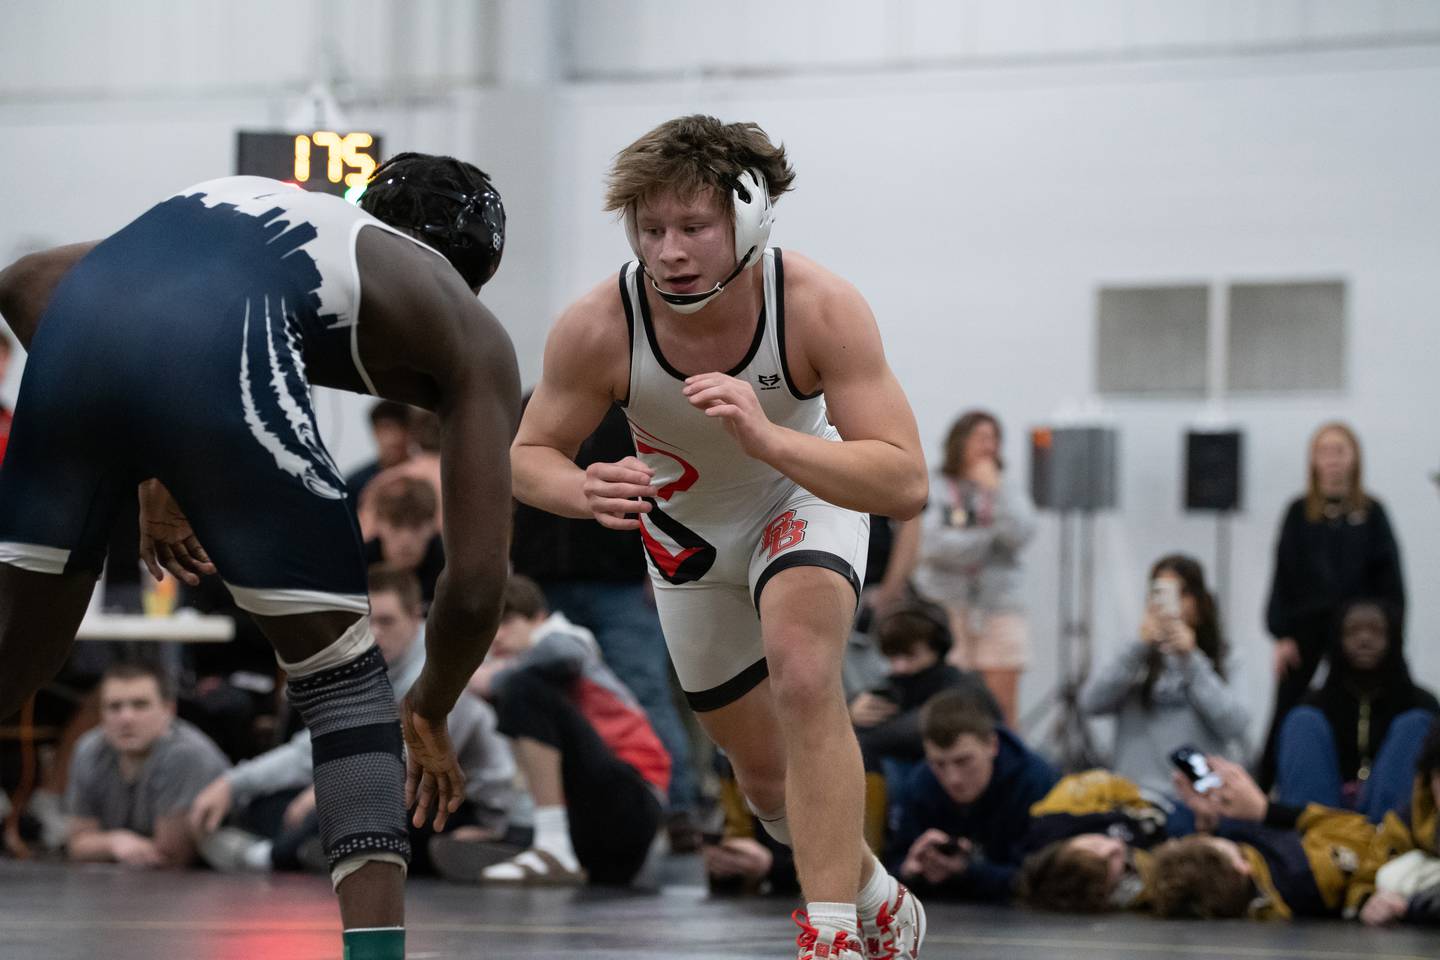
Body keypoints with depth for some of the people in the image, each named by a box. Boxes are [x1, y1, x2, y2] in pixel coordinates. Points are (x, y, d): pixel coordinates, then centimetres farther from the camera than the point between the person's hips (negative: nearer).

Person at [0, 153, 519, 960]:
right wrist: (430, 715, 37)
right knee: (343, 676, 15)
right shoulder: (471, 332, 28)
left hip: (83, 312, 5)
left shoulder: (282, 217, 41)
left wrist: (149, 473, 34)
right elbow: (477, 580, 19)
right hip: (217, 346, -5)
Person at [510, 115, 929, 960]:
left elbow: (906, 485, -38)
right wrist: (586, 491, -40)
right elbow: (529, 457, -15)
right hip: (687, 534, 3)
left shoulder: (821, 307, -34)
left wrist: (766, 438, -53)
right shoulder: (598, 329, -31)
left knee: (802, 675, -32)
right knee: (766, 772, 13)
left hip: (807, 495, -3)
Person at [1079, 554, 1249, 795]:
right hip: (1137, 791, 1)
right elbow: (1091, 704, -3)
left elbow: (1235, 727, -7)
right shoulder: (1138, 660, 15)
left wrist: (1191, 660, -11)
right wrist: (1138, 647, -12)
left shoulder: (1227, 661, 10)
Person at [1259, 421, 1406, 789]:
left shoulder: (1371, 513, 2)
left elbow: (1389, 578, 3)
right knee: (1286, 714, 2)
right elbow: (1284, 576, 1)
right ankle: (1263, 789, 8)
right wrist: (1282, 634, -5)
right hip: (1306, 623, 0)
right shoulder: (1300, 512, 1)